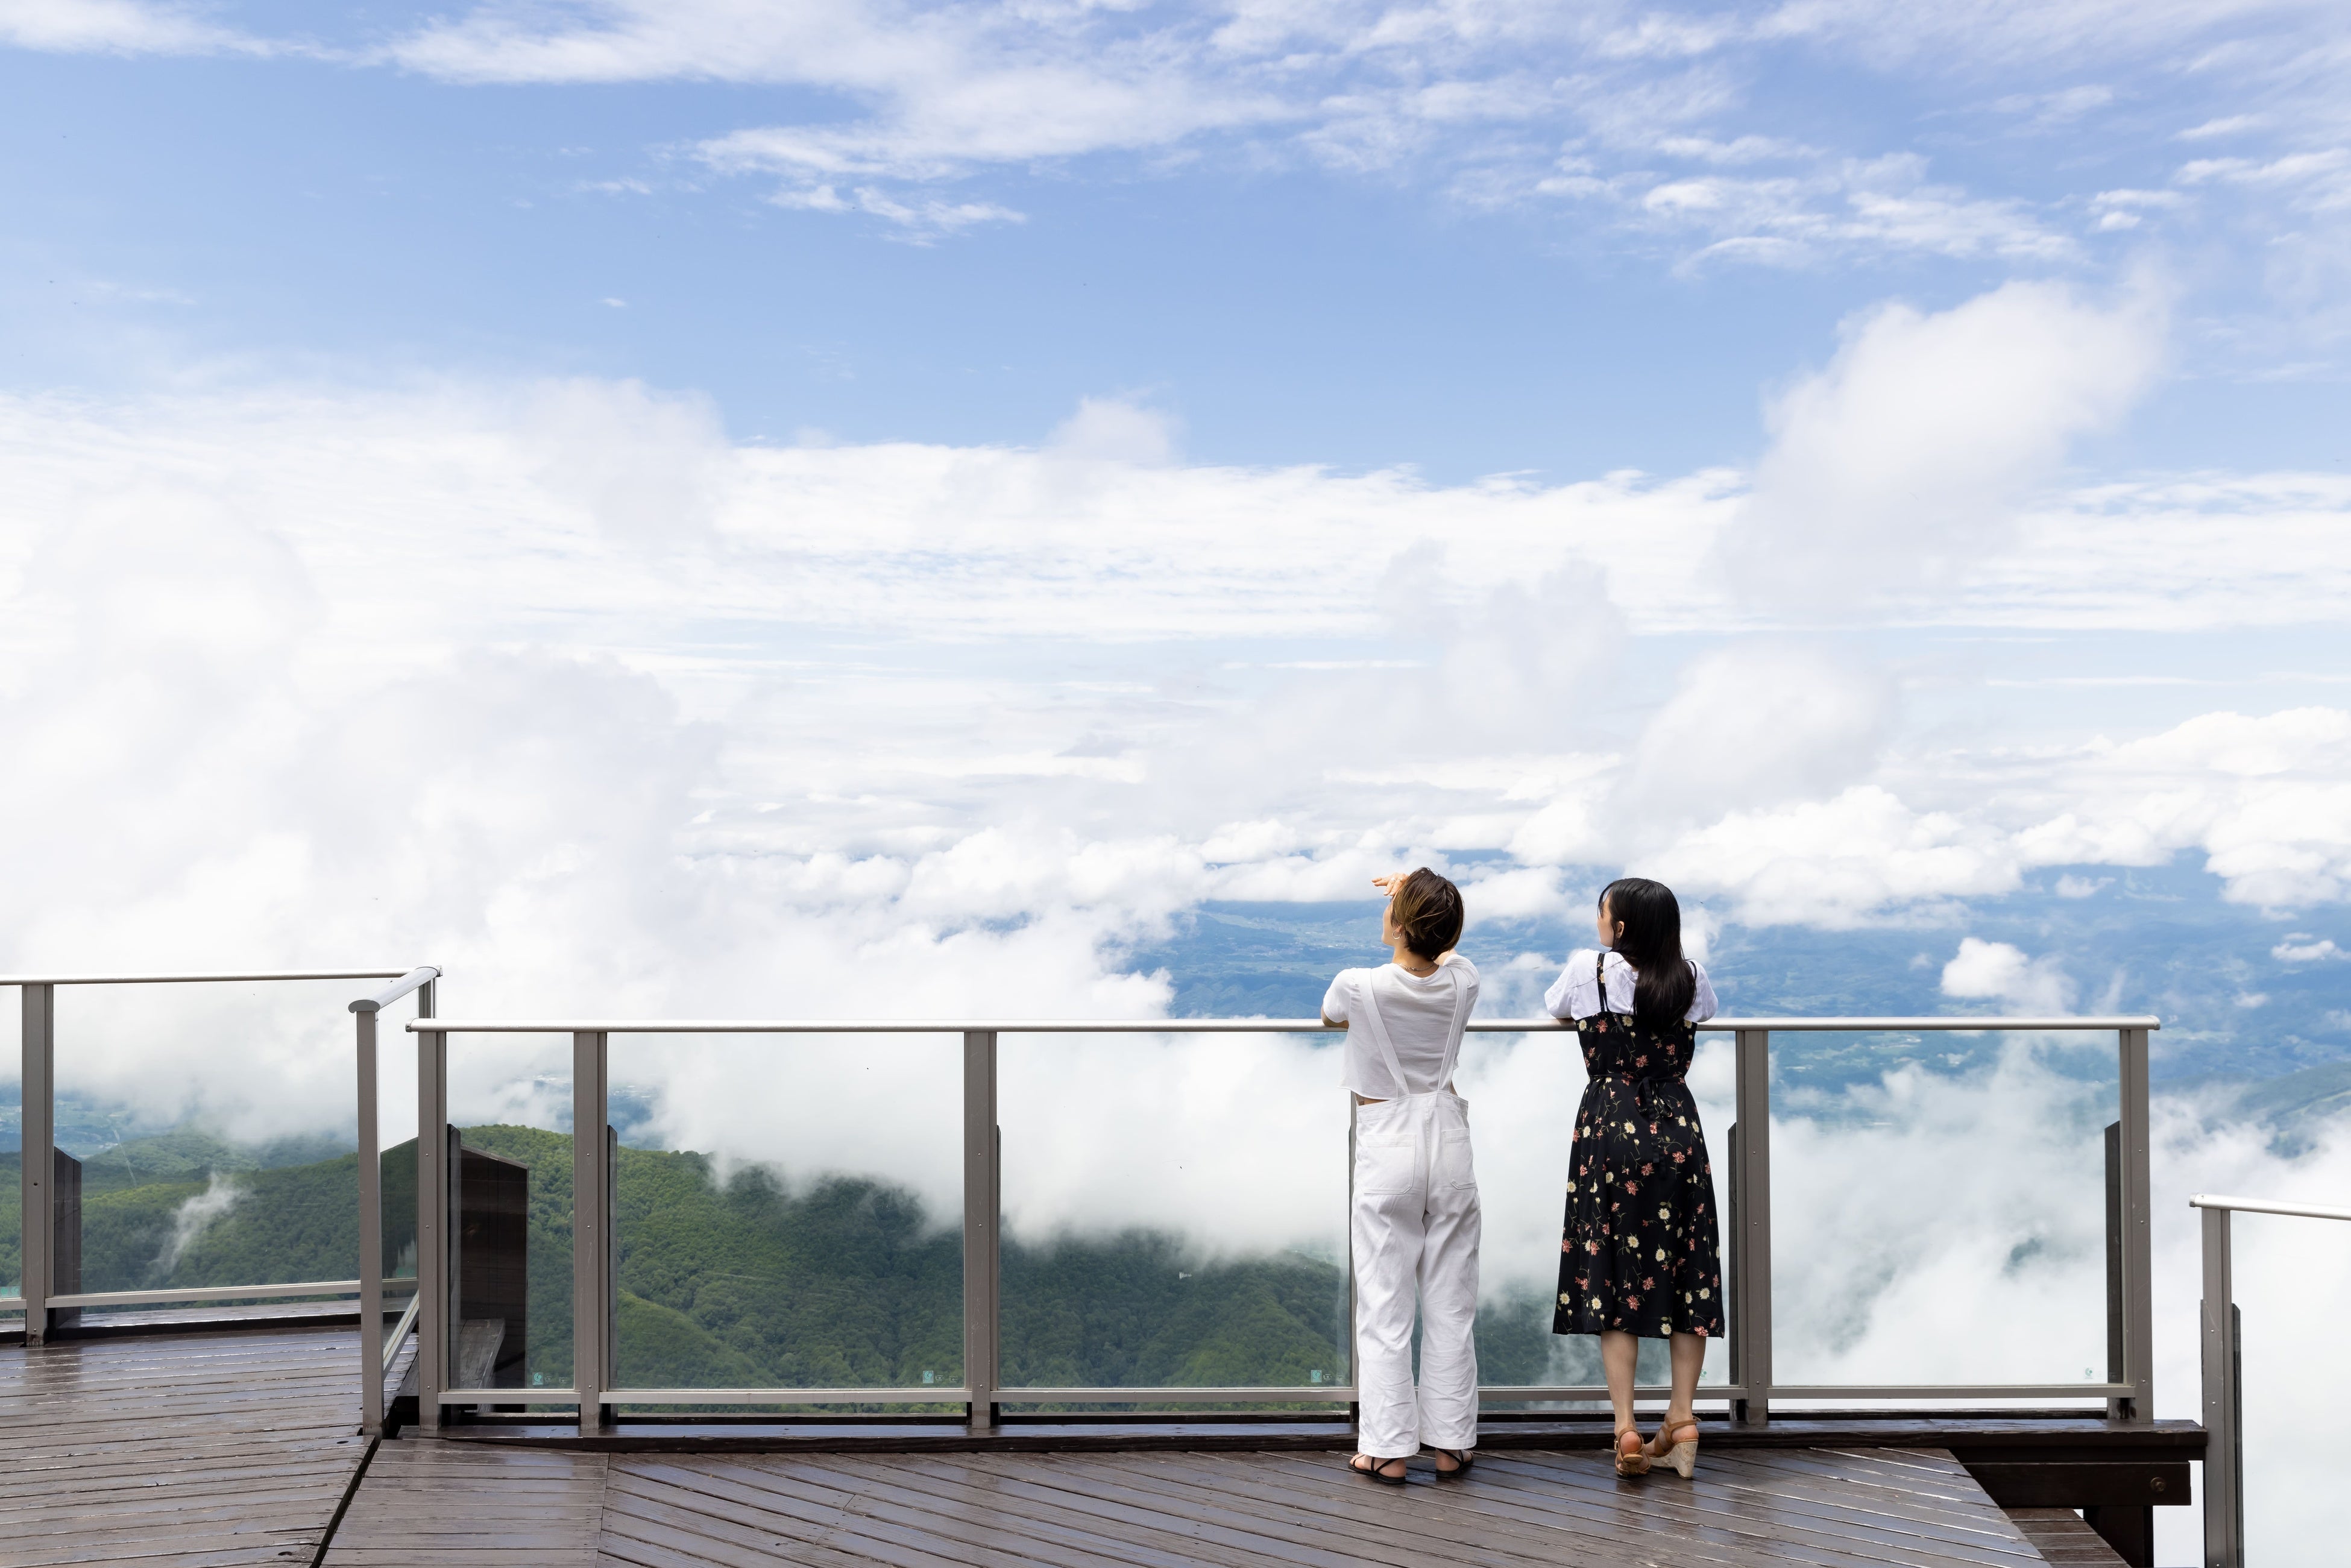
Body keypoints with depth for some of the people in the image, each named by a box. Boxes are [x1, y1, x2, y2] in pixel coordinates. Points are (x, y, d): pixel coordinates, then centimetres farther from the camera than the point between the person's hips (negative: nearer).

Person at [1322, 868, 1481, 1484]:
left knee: (1385, 1303, 3)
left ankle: (1389, 1449, 7)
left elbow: (1330, 1018, 11)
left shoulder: (1357, 987, -14)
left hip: (1387, 1151, -3)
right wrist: (1416, 894, 35)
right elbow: (1443, 950, 22)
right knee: (1451, 1301, 10)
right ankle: (1450, 1443, 16)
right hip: (1448, 1140, 3)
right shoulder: (1462, 982, -5)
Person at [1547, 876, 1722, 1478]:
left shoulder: (1588, 967, -4)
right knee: (1686, 1273, 9)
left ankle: (1626, 1429, -1)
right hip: (1678, 1130, 2)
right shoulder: (1691, 979, 3)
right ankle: (1682, 1421, 9)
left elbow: (1554, 1007, 17)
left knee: (1614, 1275, 2)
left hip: (1610, 1130, -2)